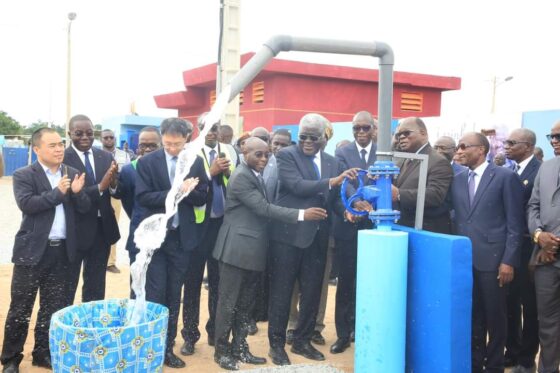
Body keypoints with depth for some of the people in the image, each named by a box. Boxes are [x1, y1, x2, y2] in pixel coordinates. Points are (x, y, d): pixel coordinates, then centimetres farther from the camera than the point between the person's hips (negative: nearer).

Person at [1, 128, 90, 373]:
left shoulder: (72, 174, 8)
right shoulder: (24, 175, -4)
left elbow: (84, 208, 5)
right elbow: (26, 204, -19)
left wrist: (77, 192, -15)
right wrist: (57, 192, -21)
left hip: (62, 251, 4)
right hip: (32, 250, -4)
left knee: (53, 307, 12)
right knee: (20, 308, 4)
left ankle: (43, 353, 26)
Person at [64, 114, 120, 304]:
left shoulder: (106, 156, 4)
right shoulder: (62, 159, -12)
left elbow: (118, 192, 1)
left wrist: (113, 184, -21)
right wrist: (100, 187, -30)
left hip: (102, 228, 5)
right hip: (76, 229, -5)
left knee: (96, 286, 18)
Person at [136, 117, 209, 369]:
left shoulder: (196, 162, 2)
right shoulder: (147, 162, -5)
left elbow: (201, 198, 0)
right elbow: (143, 197, -13)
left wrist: (186, 190, -19)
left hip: (182, 236, 3)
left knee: (174, 295, 11)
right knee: (155, 295, 0)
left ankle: (167, 347, 22)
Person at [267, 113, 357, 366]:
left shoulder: (332, 163, 11)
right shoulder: (286, 155, -5)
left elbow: (334, 197, 10)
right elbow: (297, 186, -21)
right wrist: (332, 181, -30)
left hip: (317, 236, 5)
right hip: (289, 234, -5)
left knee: (312, 292, 13)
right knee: (281, 292, 5)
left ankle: (301, 341, 30)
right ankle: (276, 344, 18)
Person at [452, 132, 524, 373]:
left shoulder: (505, 177, -4)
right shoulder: (457, 181, 11)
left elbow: (515, 223, -6)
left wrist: (508, 261, -11)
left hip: (492, 259, -4)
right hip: (464, 259, 4)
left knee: (495, 317, 7)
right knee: (472, 317, 12)